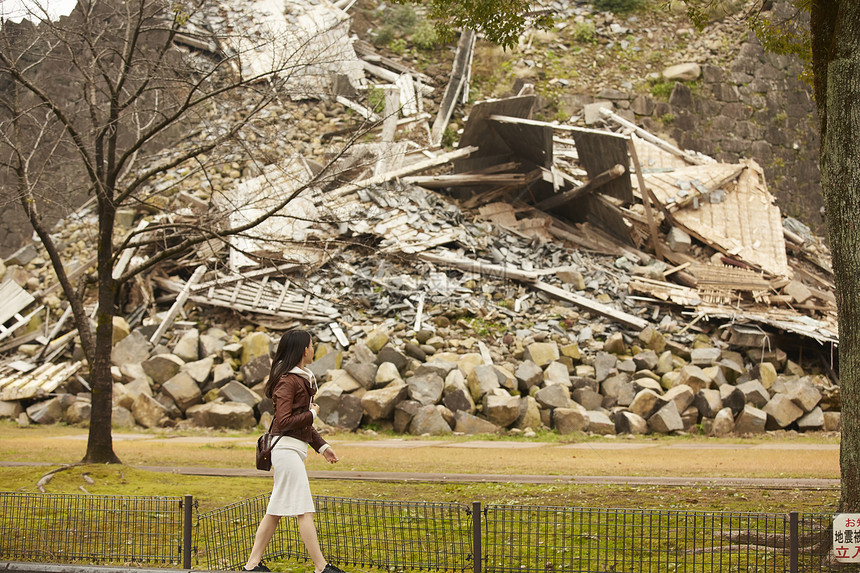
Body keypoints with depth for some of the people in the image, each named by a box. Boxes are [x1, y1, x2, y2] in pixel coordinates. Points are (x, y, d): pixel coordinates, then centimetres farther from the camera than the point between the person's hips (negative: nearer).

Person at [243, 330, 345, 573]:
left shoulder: (302, 379, 17)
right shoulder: (288, 381, -13)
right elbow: (285, 421, -20)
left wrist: (321, 445, 17)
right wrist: (312, 413, -8)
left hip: (294, 449, 10)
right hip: (287, 448, -10)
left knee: (275, 511, 11)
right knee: (304, 510, -8)